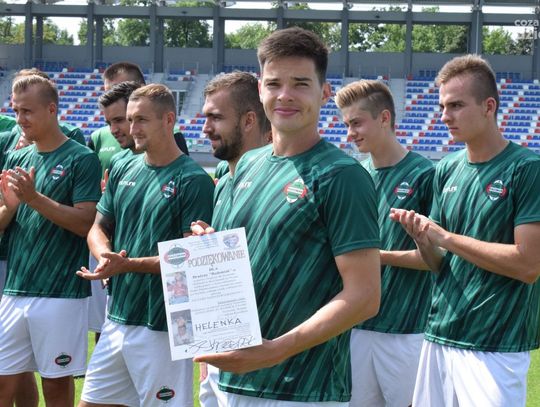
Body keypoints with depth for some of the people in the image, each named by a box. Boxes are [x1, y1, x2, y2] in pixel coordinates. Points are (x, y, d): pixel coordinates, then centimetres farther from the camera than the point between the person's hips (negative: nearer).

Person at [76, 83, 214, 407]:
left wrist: (128, 265, -21)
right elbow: (98, 228, 15)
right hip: (117, 317, 7)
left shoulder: (193, 180, -10)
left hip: (163, 327, -7)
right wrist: (105, 256, -8)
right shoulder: (123, 170, 10)